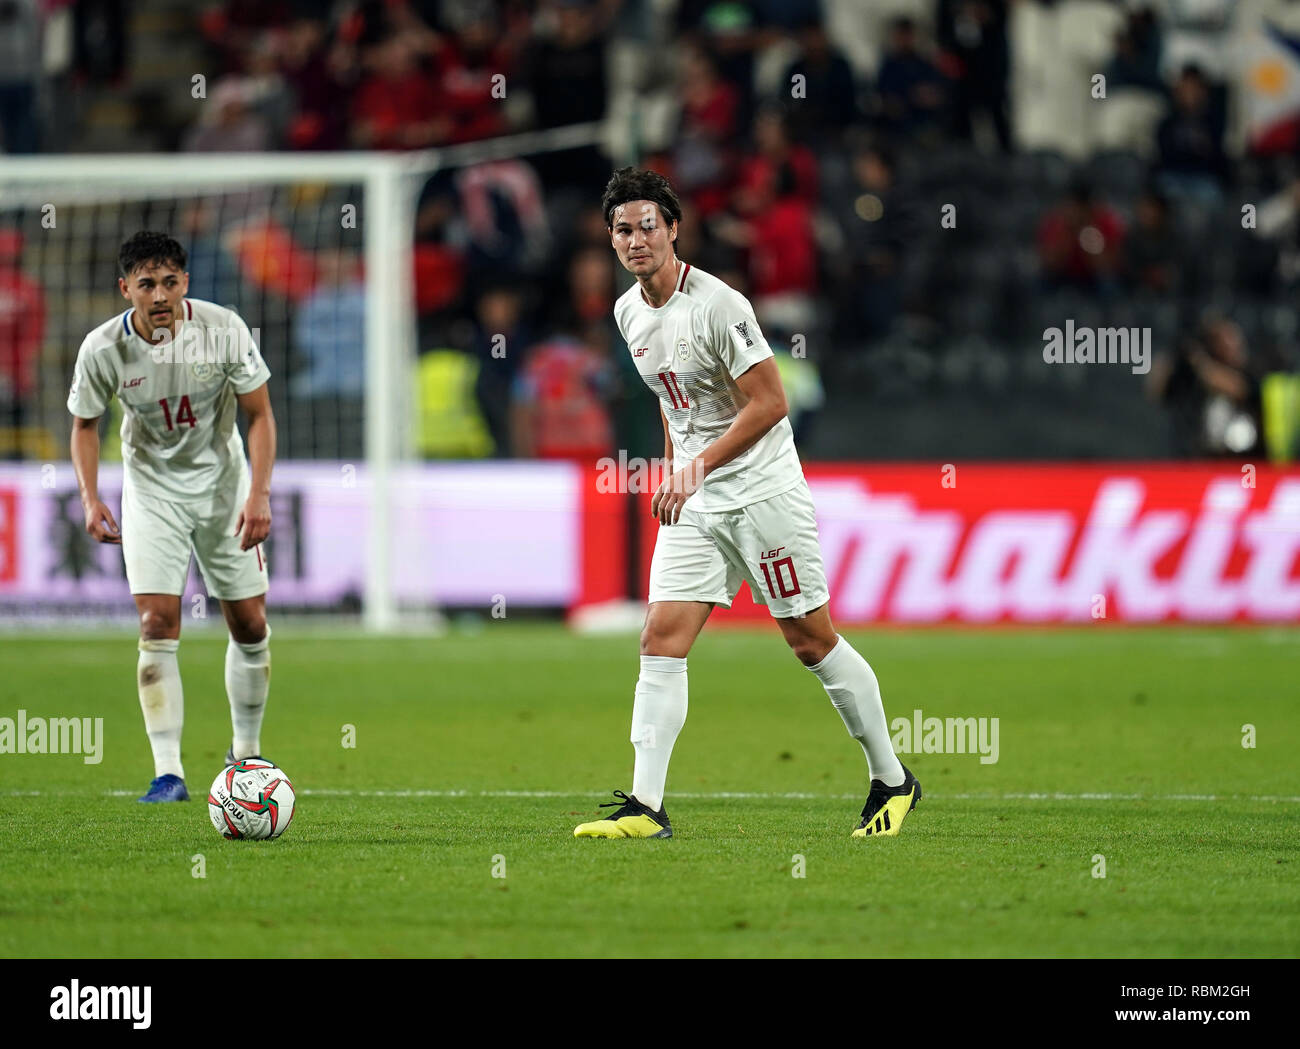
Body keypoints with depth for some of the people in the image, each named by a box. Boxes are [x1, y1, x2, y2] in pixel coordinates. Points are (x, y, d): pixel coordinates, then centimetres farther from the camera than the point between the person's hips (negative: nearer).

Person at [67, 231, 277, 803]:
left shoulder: (223, 328, -20)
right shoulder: (103, 349, -18)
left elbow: (259, 415, -9)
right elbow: (85, 423, 0)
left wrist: (259, 494, -19)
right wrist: (90, 498, -12)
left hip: (222, 483, 1)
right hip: (152, 491, -1)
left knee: (250, 625, 5)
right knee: (157, 625, -13)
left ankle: (246, 752, 25)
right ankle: (168, 772, -13)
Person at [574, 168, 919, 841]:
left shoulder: (718, 305, -17)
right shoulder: (629, 312, 8)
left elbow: (769, 403, -18)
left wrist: (699, 465, -23)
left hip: (763, 488, -7)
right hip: (694, 502, 7)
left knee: (811, 640, 1)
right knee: (660, 641, -6)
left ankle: (892, 781, 16)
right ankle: (645, 806, -10)